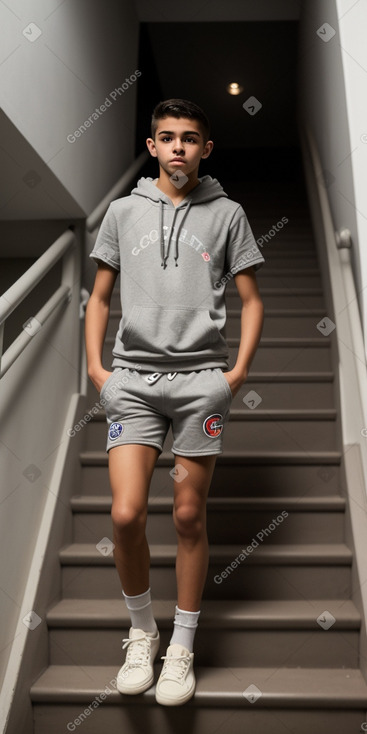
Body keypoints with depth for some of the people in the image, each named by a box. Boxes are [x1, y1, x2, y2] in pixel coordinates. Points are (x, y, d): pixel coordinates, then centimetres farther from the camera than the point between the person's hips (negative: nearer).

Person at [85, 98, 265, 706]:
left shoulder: (227, 213, 10)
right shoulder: (123, 211, 13)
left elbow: (251, 301, 10)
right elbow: (99, 298, 16)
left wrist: (239, 370, -2)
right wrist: (95, 366, 4)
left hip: (201, 378, -1)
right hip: (133, 378, 1)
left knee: (189, 517, 4)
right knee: (126, 514, -8)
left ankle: (182, 648, 22)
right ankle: (142, 631, 19)